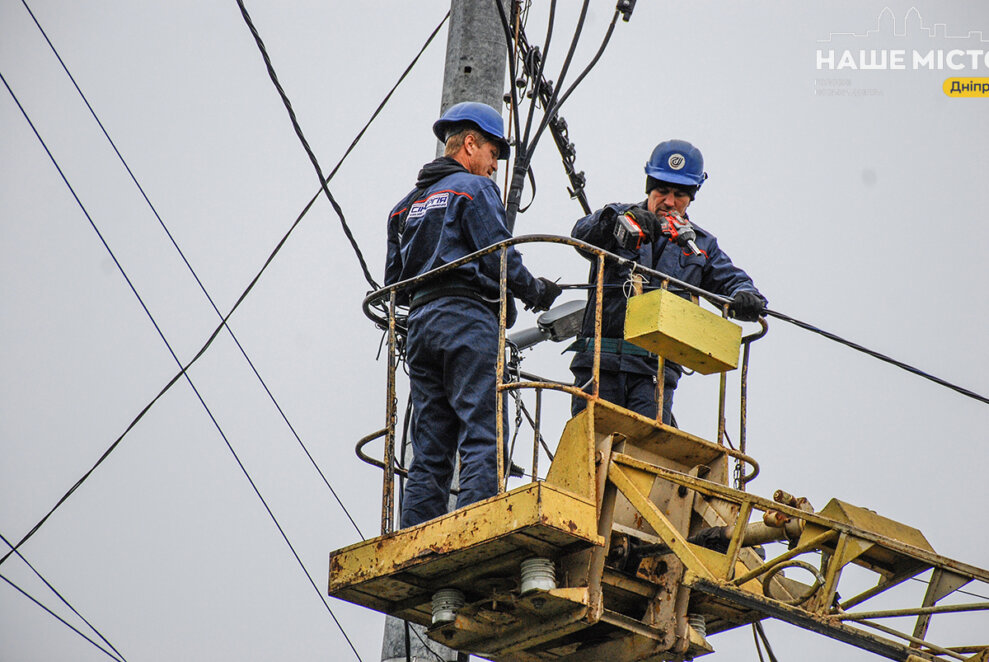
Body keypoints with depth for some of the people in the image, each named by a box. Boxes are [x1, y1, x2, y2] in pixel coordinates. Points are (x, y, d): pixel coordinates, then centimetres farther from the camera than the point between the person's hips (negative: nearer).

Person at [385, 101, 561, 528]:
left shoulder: (408, 204, 23)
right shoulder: (474, 188, 1)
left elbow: (393, 281, 20)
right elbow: (499, 257, -8)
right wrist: (536, 292, 7)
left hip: (419, 321, 7)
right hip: (467, 319, -7)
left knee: (430, 450, 5)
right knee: (482, 434, -13)